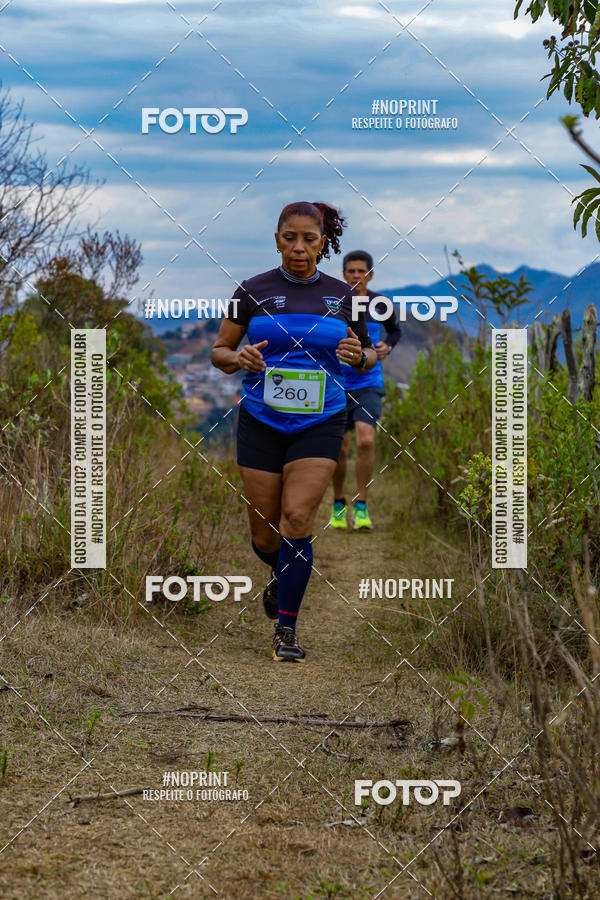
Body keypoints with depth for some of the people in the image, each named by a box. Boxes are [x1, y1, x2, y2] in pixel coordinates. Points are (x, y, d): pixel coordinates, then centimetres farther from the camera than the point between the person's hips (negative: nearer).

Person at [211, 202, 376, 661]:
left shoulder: (342, 295, 3)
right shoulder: (254, 291, -1)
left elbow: (369, 356, 14)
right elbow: (218, 352, 5)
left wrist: (360, 356, -10)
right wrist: (240, 358, -18)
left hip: (320, 422, 0)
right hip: (262, 421, 0)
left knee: (297, 519, -16)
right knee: (265, 536, 3)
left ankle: (287, 627, -5)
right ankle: (282, 575, 40)